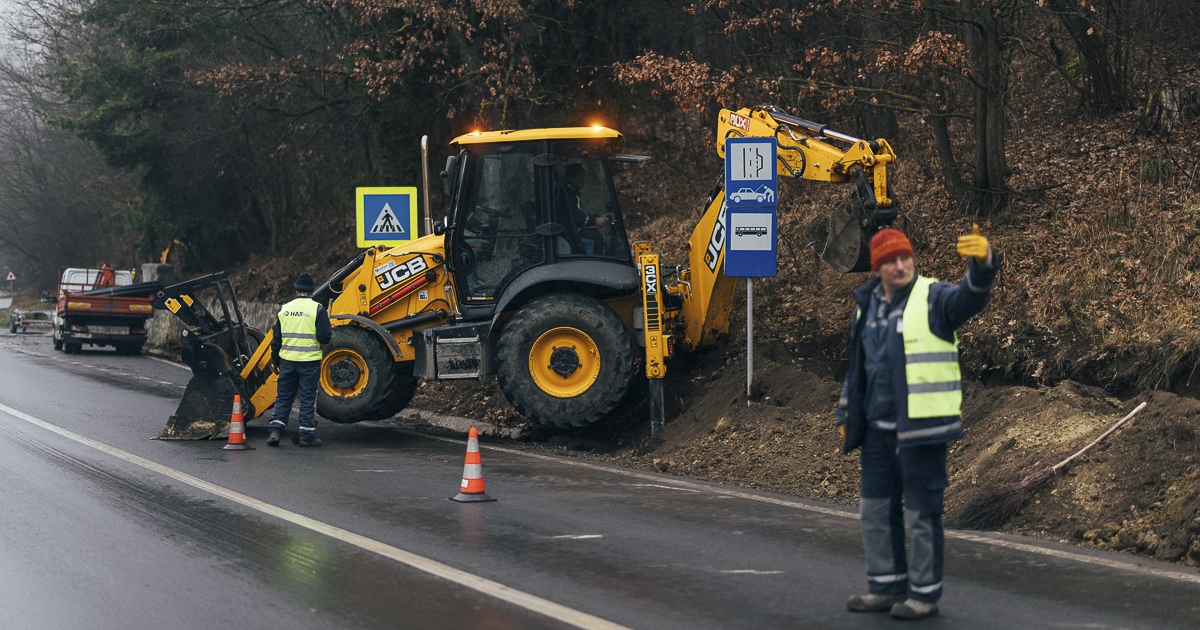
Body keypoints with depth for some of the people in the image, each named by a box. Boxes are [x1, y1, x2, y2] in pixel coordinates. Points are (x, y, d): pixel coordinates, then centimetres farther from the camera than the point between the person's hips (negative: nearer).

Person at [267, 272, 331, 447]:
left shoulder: (284, 309, 5)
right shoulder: (317, 309, -7)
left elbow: (276, 338, 10)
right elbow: (324, 337, -14)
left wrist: (276, 360, 21)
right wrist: (329, 331, 9)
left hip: (287, 360, 3)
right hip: (310, 361, -3)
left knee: (283, 396, 11)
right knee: (308, 398, 4)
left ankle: (275, 430, 3)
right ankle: (306, 436, 6)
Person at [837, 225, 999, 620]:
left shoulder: (932, 298, -8)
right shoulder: (868, 305, 12)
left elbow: (971, 297, -29)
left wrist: (982, 262, -50)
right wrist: (847, 415, 22)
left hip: (921, 428, -7)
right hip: (877, 428, 7)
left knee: (921, 513, 0)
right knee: (875, 509, 14)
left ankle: (925, 594, 9)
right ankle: (887, 586, 26)